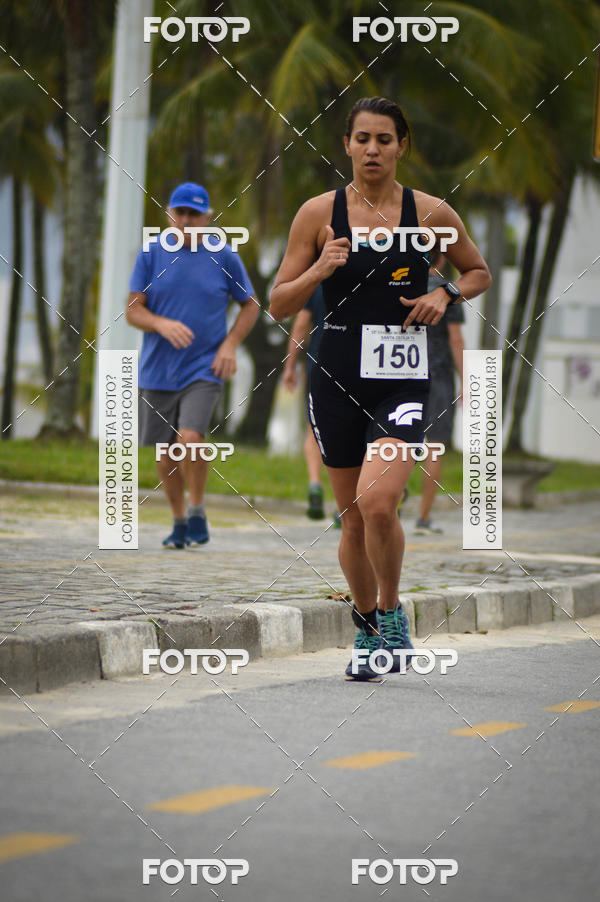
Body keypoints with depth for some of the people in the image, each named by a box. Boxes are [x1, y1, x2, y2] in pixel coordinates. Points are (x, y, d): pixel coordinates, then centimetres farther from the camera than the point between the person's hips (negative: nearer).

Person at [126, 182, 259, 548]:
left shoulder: (224, 257, 0)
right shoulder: (152, 254, 1)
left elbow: (250, 305, 11)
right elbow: (133, 311, 0)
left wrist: (230, 344, -4)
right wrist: (163, 325, -20)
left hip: (204, 367, -2)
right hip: (158, 369, 2)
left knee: (191, 438, -21)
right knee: (166, 453, 7)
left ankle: (198, 511, -1)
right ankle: (179, 521, 25)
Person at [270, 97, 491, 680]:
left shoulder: (430, 213, 1)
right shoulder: (319, 213, 2)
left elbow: (479, 272, 18)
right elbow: (279, 305, 3)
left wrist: (446, 294, -2)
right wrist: (319, 271, -15)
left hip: (401, 380, -2)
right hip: (337, 377, 2)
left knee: (377, 502, -21)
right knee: (353, 516, 9)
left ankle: (391, 612, 2)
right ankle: (367, 628, 29)